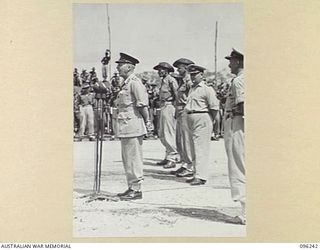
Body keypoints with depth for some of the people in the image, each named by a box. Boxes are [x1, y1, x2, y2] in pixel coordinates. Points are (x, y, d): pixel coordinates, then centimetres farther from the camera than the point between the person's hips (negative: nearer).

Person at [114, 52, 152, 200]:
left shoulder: (135, 82, -13)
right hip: (125, 127, 10)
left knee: (133, 159, -4)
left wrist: (147, 121, -9)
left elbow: (142, 104, -17)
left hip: (133, 126, -10)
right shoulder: (126, 83, 17)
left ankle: (136, 190, 3)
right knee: (127, 159, 14)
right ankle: (132, 188, 23)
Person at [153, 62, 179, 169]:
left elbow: (177, 95, -15)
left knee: (169, 134, -8)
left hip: (169, 107, -10)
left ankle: (172, 159, -3)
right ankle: (168, 156, 22)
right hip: (163, 108, 10)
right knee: (162, 134, 13)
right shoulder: (163, 81, 18)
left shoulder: (171, 80, -10)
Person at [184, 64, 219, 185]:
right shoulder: (192, 89, 18)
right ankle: (197, 174, 20)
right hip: (191, 120, 9)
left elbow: (214, 107, -11)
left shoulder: (207, 89, -8)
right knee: (194, 149, 12)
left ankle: (201, 177, -11)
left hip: (202, 120, -9)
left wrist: (210, 121, -7)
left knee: (201, 148, -11)